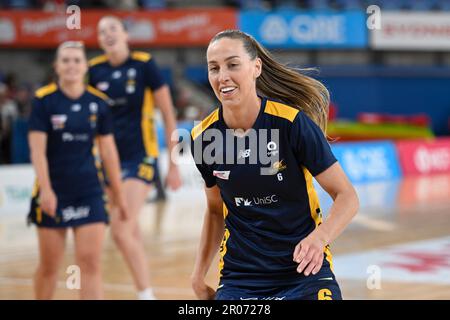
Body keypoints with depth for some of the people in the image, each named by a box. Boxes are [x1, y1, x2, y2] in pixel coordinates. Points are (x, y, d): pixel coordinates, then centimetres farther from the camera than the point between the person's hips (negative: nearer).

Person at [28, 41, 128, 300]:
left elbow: (108, 150, 8)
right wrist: (45, 189, -23)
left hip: (89, 192, 2)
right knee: (49, 266, 8)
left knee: (91, 263, -7)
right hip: (53, 192, -1)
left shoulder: (98, 103, 1)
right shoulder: (44, 100, -7)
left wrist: (118, 192, 10)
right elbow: (37, 149, -12)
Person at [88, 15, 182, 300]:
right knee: (132, 233, 12)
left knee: (121, 231, -17)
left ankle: (146, 294, -6)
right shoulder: (95, 70, 3)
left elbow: (168, 115, -5)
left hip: (140, 158, -5)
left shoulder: (144, 64, -9)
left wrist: (174, 165, -5)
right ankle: (146, 292, 24)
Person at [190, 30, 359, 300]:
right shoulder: (204, 137, -2)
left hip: (304, 270, -2)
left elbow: (347, 196, -11)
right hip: (239, 277, 3)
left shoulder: (293, 121, -14)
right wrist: (199, 274, 8)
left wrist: (319, 237, -29)